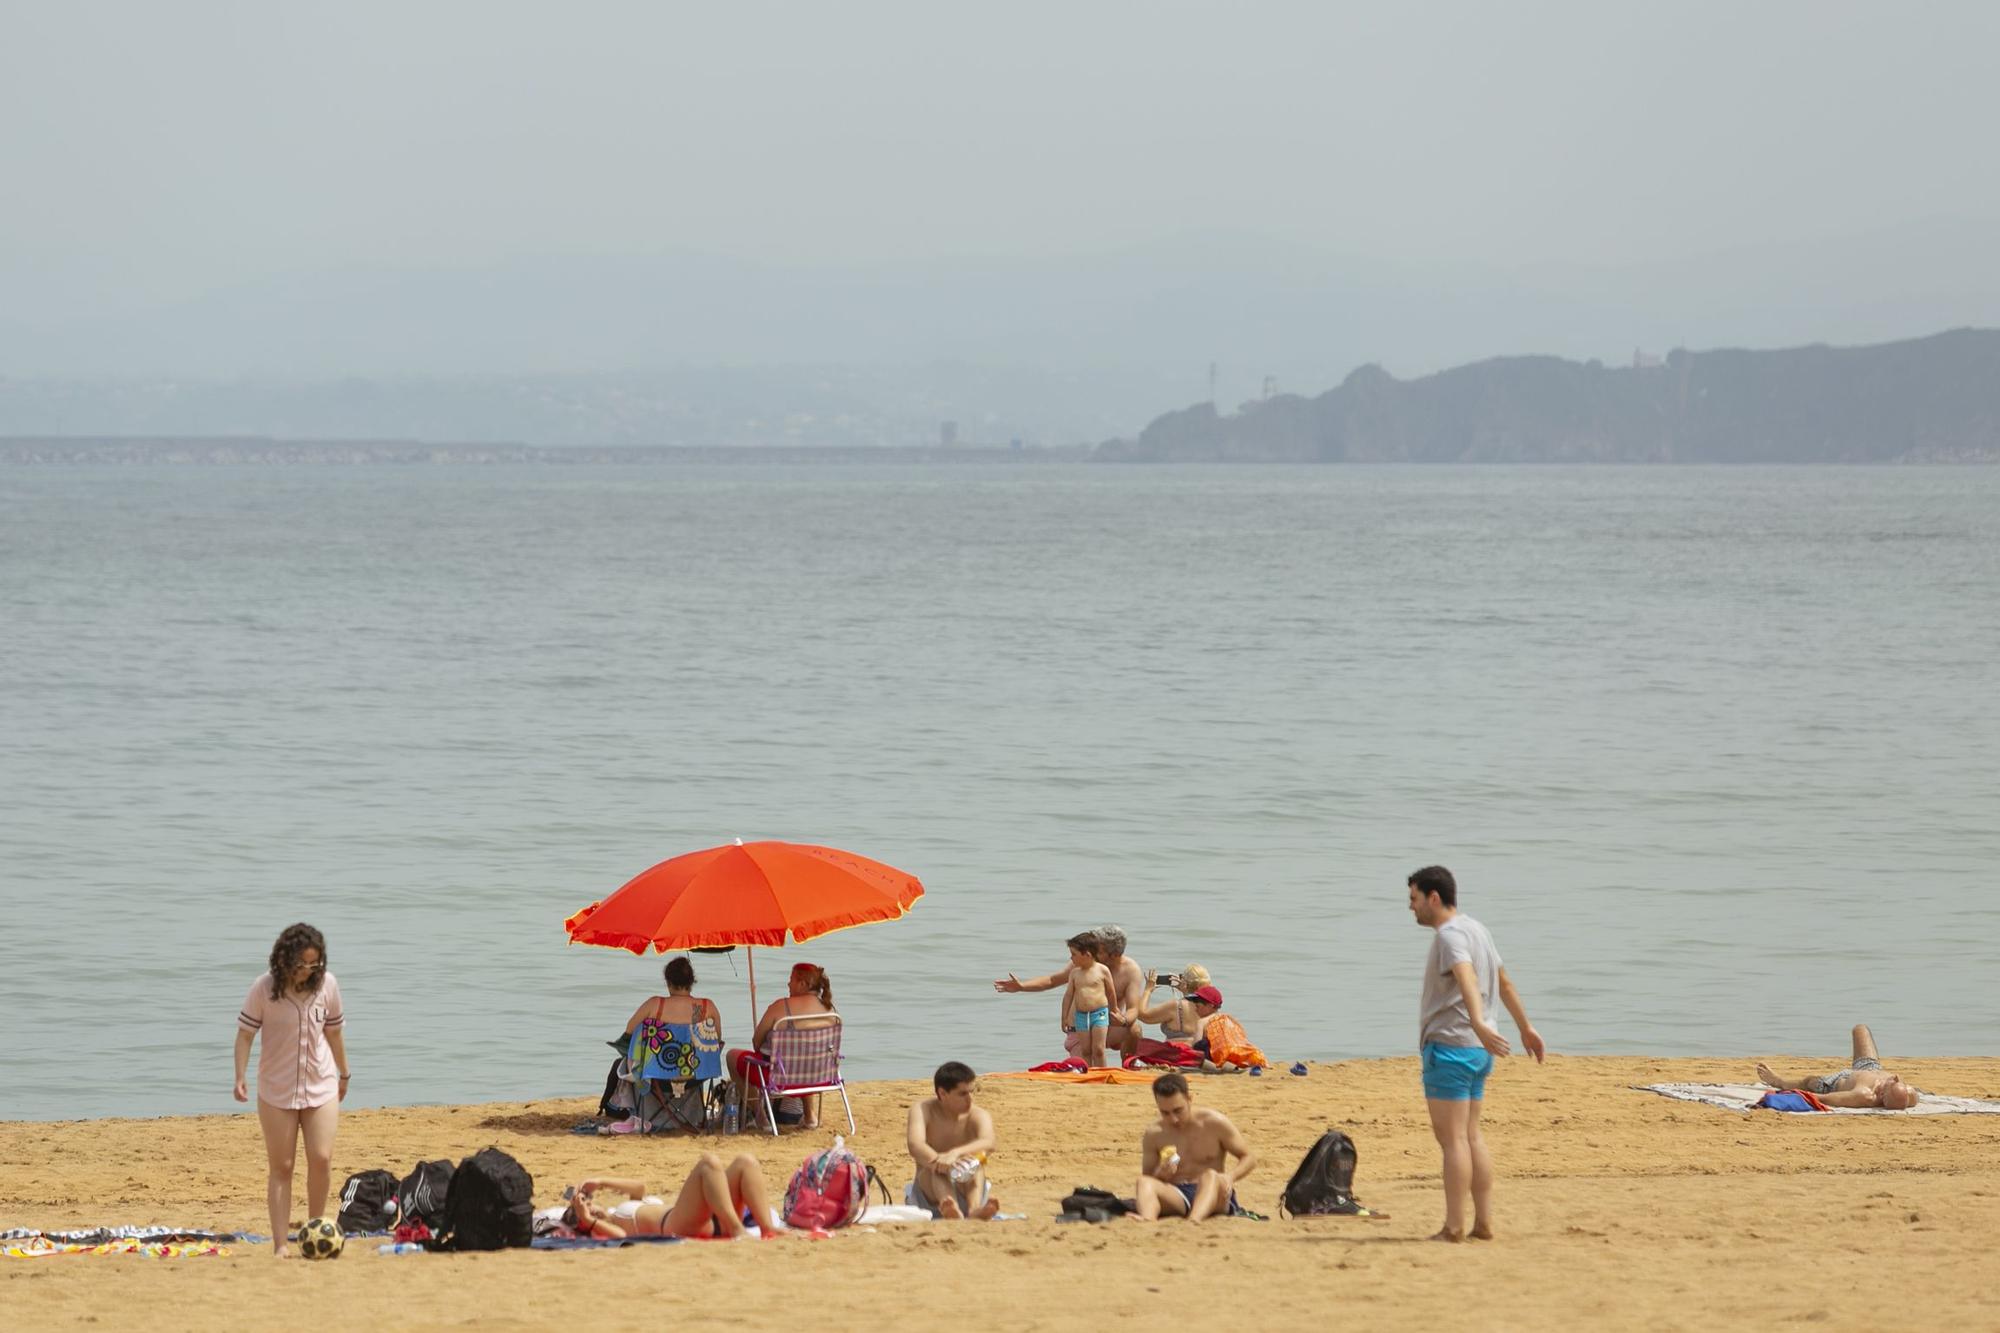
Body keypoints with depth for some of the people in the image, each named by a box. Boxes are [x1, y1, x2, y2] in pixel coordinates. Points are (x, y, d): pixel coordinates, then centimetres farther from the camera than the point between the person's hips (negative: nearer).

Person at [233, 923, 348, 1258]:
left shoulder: (327, 985, -4)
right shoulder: (264, 988, -12)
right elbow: (245, 1033, -6)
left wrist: (344, 1074, 19)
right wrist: (240, 1077, -16)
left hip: (321, 1086, 2)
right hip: (276, 1089, -2)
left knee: (321, 1159, -10)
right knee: (281, 1167, 0)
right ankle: (281, 1243, 4)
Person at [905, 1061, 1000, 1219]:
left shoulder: (978, 1116, -6)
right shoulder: (922, 1110, -7)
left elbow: (988, 1144, -29)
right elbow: (915, 1145, -27)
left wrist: (955, 1153, -48)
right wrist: (938, 1160, -48)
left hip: (965, 1189, 1)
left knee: (974, 1158, -27)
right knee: (936, 1165, -32)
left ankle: (974, 1208, -57)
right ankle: (952, 1209, -65)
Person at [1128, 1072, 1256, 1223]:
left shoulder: (1214, 1124, 0)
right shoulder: (1153, 1136, 7)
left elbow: (1249, 1159, 5)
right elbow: (1146, 1178, 15)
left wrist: (1230, 1176, -16)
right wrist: (1159, 1175, -10)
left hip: (1212, 1194, -2)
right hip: (1176, 1197, 2)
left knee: (1210, 1176, -36)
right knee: (1144, 1182, -27)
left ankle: (1194, 1220, -68)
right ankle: (1148, 1219, -62)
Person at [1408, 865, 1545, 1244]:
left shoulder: (1450, 935, -14)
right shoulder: (1475, 929, 17)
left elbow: (1467, 978, -33)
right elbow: (1504, 983, 28)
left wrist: (1478, 1022, -48)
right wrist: (1526, 1028, 37)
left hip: (1449, 1046, -10)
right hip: (1477, 1051, 10)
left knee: (1453, 1139, -8)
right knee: (1470, 1136, 13)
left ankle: (1453, 1228, -8)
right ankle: (1483, 1223, 13)